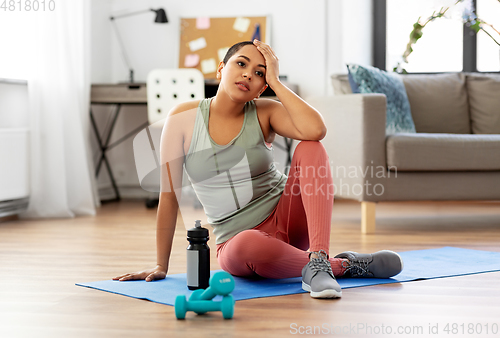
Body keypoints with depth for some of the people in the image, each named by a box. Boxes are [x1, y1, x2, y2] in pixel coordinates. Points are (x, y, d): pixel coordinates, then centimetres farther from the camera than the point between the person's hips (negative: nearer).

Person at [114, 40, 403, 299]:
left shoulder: (265, 112, -4)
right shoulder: (184, 118, -5)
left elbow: (316, 130, -26)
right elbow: (169, 194, -2)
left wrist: (275, 81, -17)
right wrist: (161, 266, 0)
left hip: (286, 217, 2)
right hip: (238, 239, -1)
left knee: (310, 148, -25)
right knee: (248, 246, -40)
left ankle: (318, 262, -35)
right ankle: (343, 265, -19)